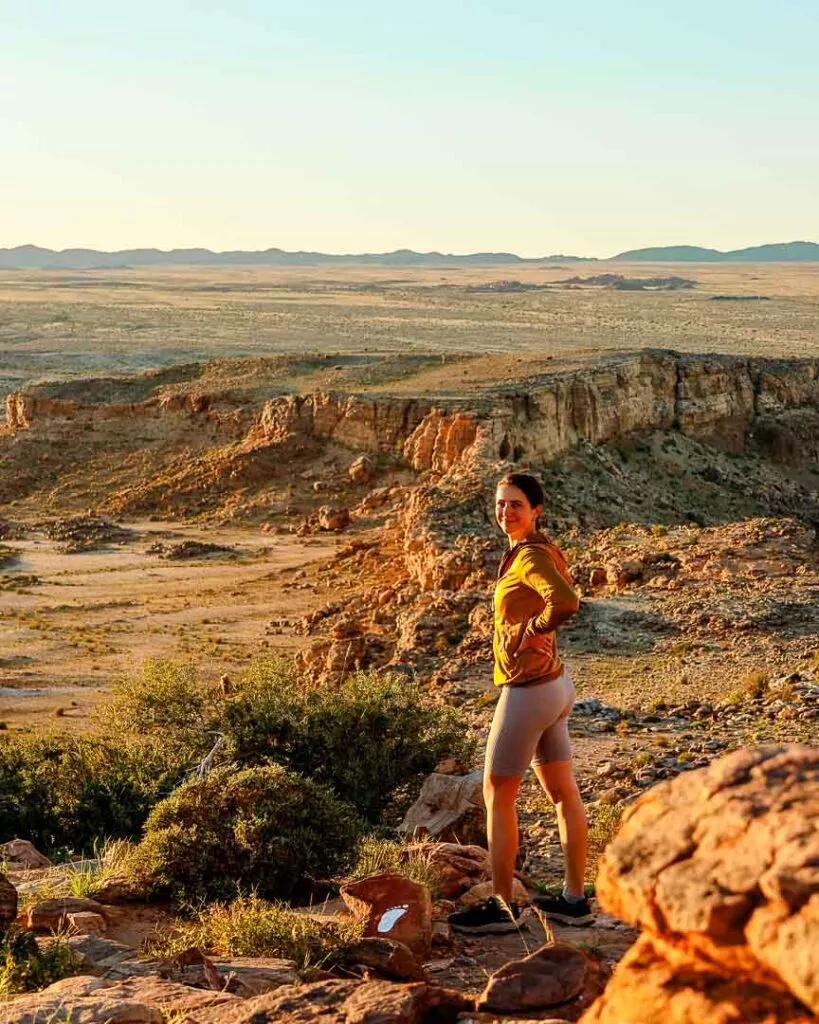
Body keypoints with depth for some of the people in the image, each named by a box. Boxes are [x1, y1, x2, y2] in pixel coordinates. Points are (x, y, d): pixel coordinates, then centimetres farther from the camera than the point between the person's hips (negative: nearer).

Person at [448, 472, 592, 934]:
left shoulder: (531, 556, -18)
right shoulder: (541, 550, 10)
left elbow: (566, 603, -34)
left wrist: (527, 631, -19)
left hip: (529, 689, -10)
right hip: (555, 683, 10)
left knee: (498, 794, 1)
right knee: (564, 793, 13)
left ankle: (501, 906, 7)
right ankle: (576, 899, 22)